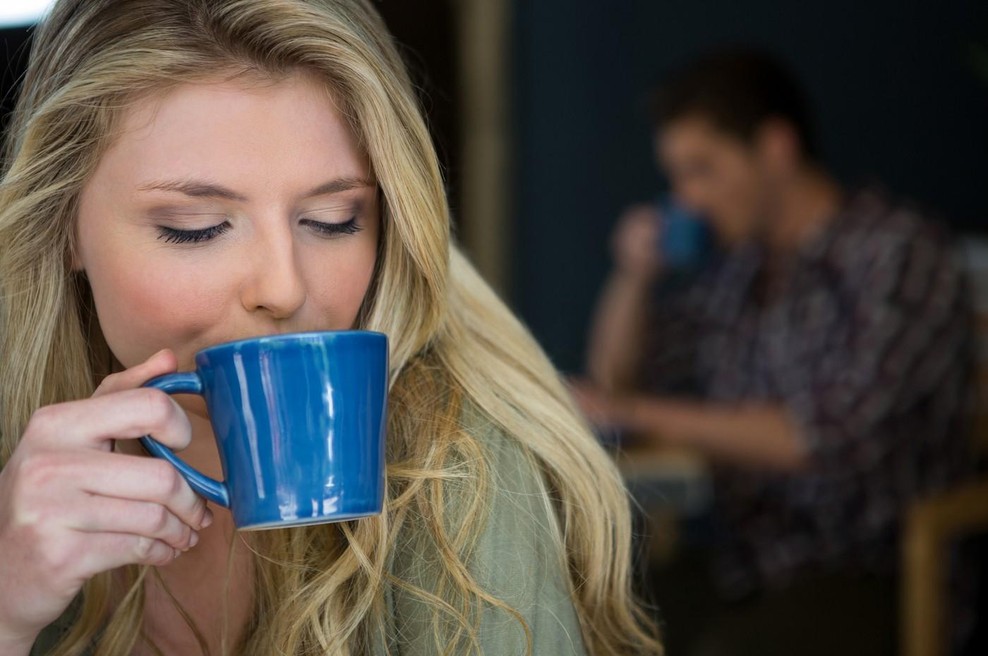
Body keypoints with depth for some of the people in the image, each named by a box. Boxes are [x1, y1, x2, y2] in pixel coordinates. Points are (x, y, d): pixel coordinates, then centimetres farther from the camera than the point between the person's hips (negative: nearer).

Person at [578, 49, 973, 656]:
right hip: (743, 570, 6)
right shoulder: (737, 266, 11)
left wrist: (644, 415, -17)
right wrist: (634, 276, 3)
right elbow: (614, 383, 22)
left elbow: (829, 436, -21)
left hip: (874, 577, -6)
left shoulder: (900, 253, -9)